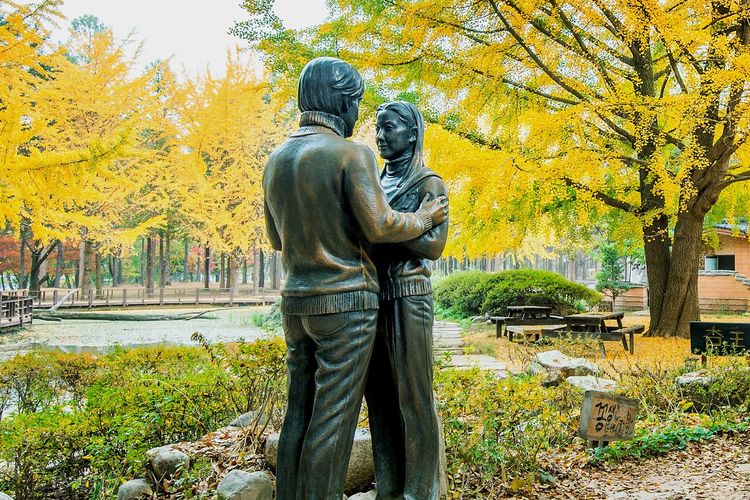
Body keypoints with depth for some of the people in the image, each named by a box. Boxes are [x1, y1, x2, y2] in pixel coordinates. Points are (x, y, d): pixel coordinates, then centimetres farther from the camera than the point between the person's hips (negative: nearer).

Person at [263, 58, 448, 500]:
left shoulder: (276, 160, 11)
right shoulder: (350, 153, -12)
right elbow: (380, 227, -16)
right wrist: (424, 219, 2)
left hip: (297, 303, 7)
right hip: (346, 303, -7)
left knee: (300, 412, 12)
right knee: (333, 419, 0)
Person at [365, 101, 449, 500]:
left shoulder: (428, 183, -3)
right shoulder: (375, 182, 16)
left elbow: (434, 245, -14)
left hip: (408, 300, -6)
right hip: (373, 298, 7)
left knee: (413, 399, -2)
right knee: (379, 397, 10)